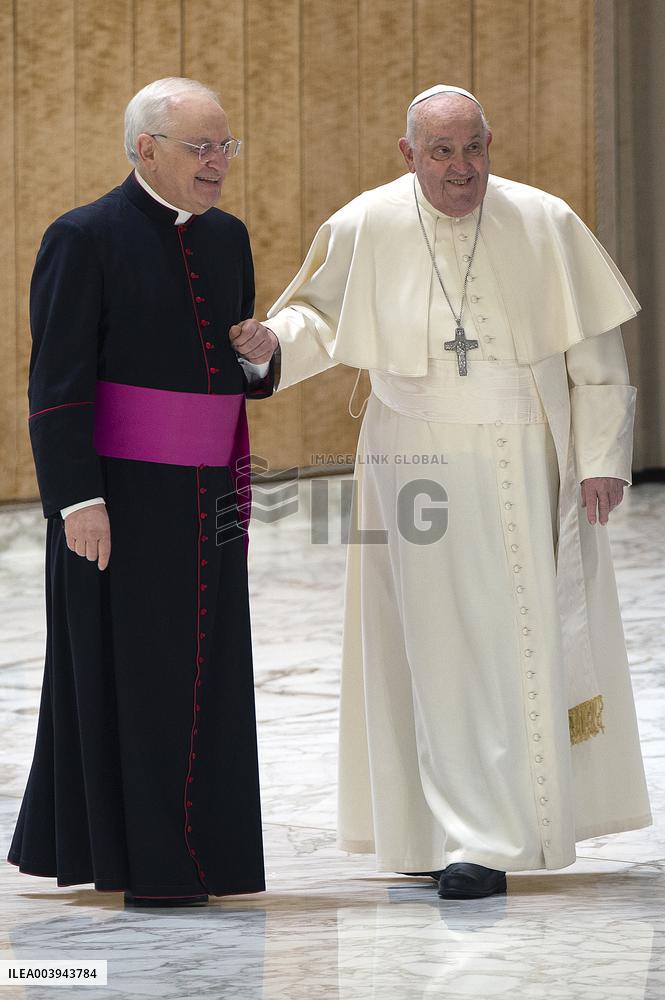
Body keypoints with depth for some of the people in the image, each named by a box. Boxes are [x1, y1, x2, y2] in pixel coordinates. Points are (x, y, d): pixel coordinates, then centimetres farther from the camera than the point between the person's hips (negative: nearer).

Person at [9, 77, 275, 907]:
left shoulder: (226, 238, 12)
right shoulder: (84, 239, -9)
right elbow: (57, 381, -12)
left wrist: (258, 356, -4)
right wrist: (77, 499, -19)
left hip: (205, 497, 7)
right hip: (119, 494, -7)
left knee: (196, 674, 9)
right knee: (127, 673, -2)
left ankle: (187, 854, 17)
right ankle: (138, 862, 3)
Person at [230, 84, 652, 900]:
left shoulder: (545, 225, -5)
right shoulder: (367, 230, -6)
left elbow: (594, 350, 0)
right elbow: (319, 312, 8)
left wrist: (602, 457, -4)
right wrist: (273, 339, -15)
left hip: (529, 465, 1)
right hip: (423, 468, -1)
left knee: (533, 642, 9)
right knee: (451, 652, -5)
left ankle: (531, 816, 27)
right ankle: (476, 842, -4)